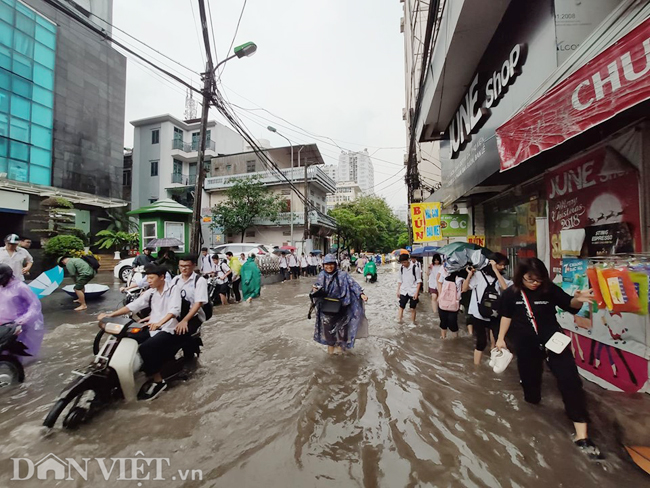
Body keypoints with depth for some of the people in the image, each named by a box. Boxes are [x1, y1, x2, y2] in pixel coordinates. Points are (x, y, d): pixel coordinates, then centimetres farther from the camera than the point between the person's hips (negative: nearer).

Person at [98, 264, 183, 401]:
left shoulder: (173, 289, -9)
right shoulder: (150, 292, 14)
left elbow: (174, 310, -25)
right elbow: (134, 305, 4)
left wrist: (160, 322, -41)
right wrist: (111, 314, -8)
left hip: (168, 330, -8)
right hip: (153, 328, 8)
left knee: (146, 348, -27)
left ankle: (158, 381, -11)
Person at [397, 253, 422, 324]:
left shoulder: (415, 268, -14)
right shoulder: (401, 268, -1)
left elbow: (419, 281, -9)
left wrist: (416, 292, -13)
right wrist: (398, 291, 8)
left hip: (413, 292, -3)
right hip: (403, 291, 3)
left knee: (412, 309, 7)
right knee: (401, 307, 2)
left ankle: (413, 323, 22)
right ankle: (399, 320, 8)